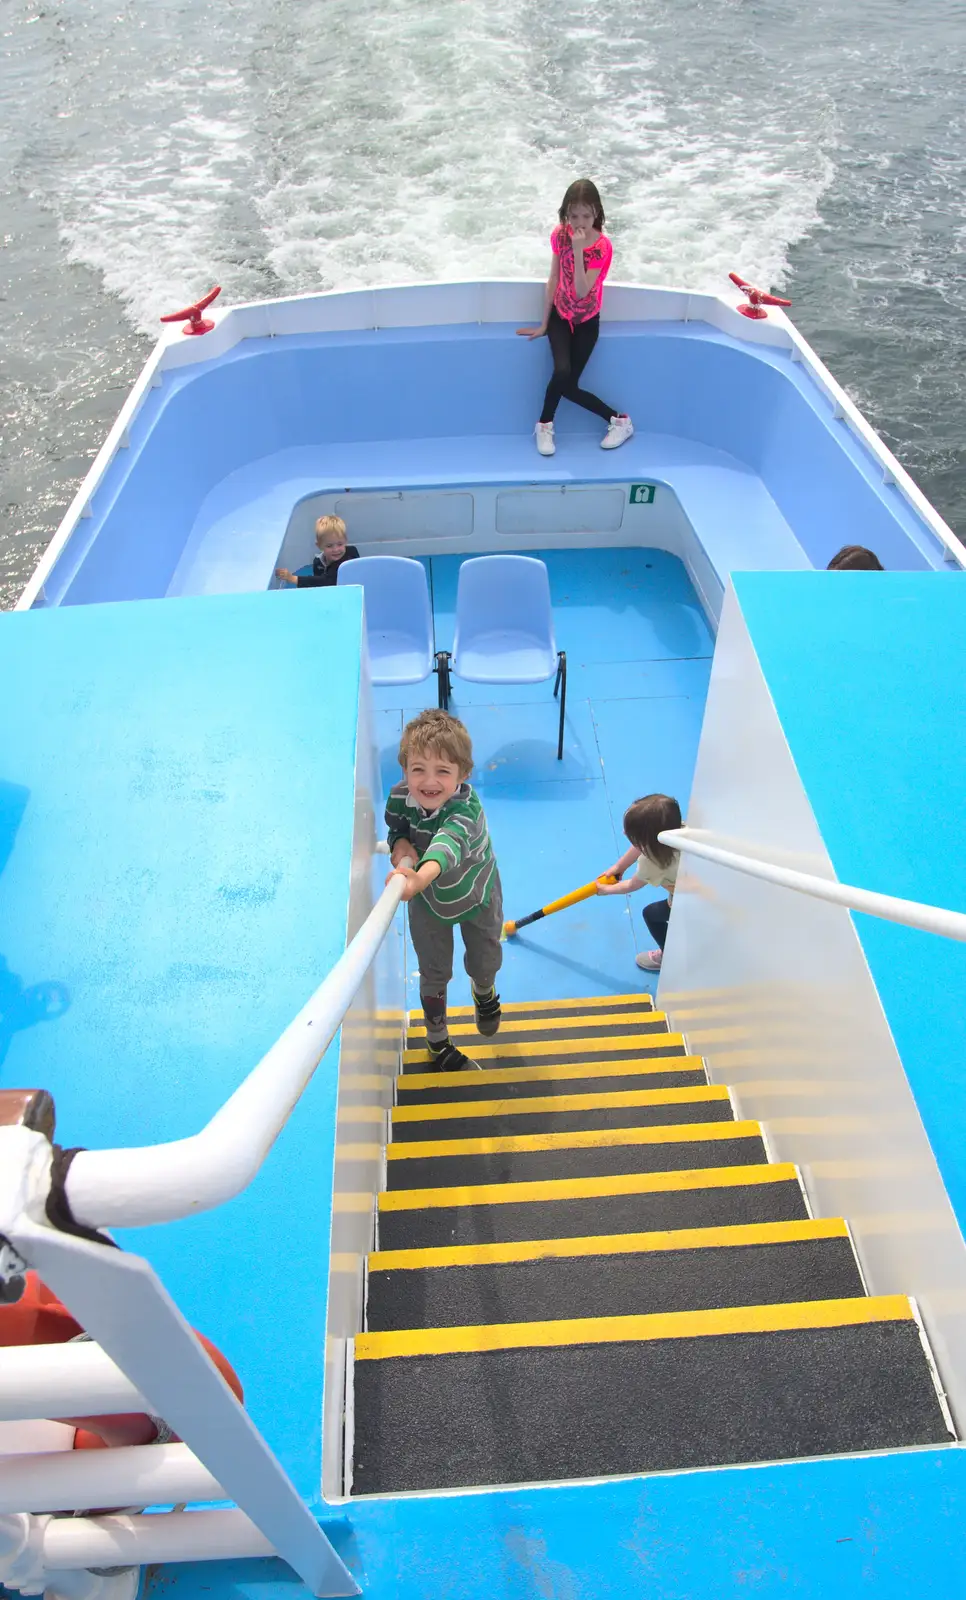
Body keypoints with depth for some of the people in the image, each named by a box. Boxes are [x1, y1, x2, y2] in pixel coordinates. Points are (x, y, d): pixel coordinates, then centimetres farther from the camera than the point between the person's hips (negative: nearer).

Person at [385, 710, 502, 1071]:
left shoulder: (466, 807, -41)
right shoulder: (399, 797, -26)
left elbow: (449, 842, -62)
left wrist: (422, 876, -83)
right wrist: (401, 846, -29)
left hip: (477, 894, -2)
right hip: (427, 899, 2)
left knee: (485, 962, 20)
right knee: (434, 972, 13)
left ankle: (484, 993, 59)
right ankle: (437, 1039, 40)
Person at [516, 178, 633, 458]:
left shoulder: (602, 247, -19)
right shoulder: (560, 235, -8)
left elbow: (582, 291, -28)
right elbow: (553, 280, -2)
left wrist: (578, 250, -35)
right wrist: (544, 324, -1)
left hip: (586, 321, -2)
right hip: (559, 315, 2)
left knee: (569, 385, -12)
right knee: (562, 373, -22)